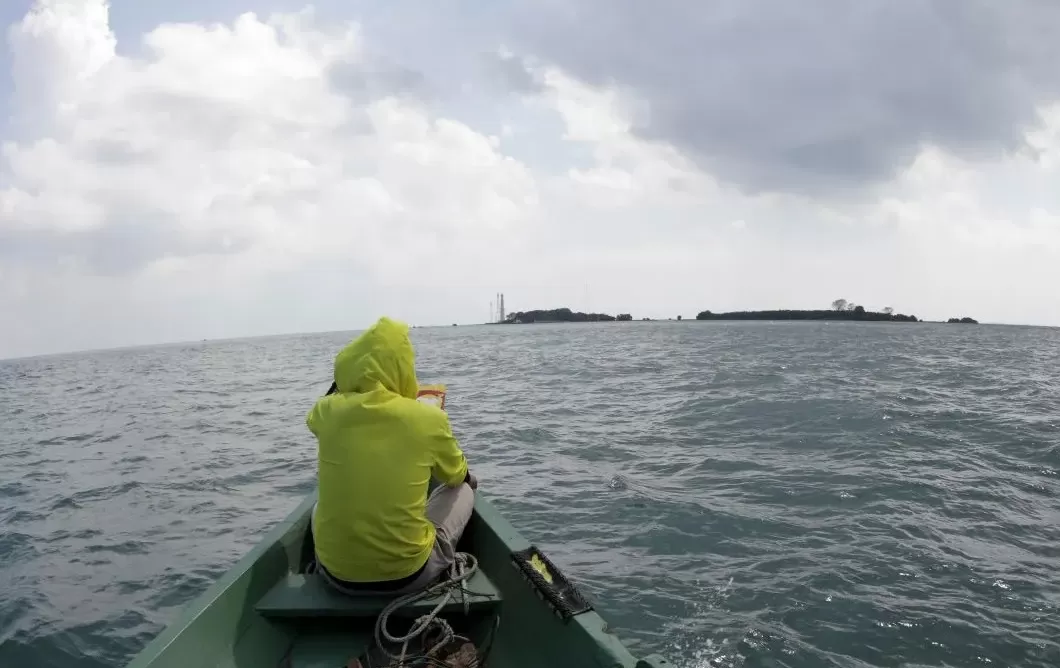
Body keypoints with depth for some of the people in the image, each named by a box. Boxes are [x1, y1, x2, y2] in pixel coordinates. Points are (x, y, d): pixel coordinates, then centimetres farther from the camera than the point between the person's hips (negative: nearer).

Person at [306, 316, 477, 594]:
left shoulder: (329, 412, -10)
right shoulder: (429, 418, -15)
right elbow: (456, 476, 7)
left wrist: (349, 374, 16)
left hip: (338, 574, 3)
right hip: (408, 574, -2)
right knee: (463, 491, 22)